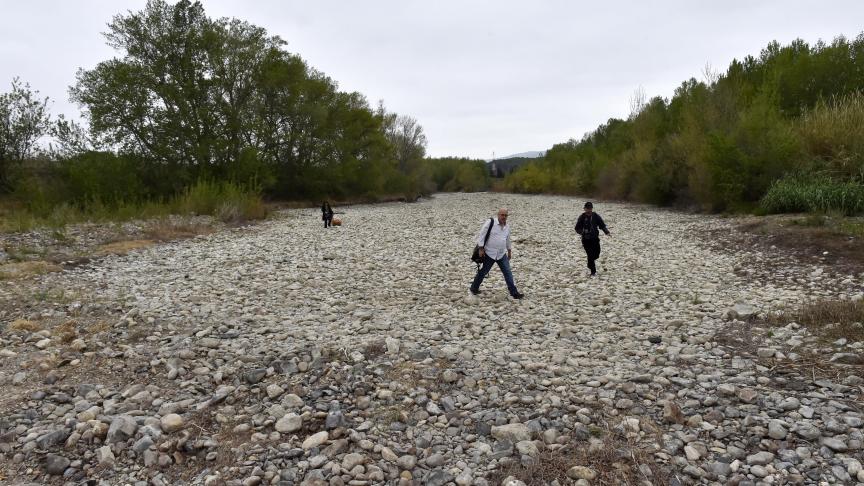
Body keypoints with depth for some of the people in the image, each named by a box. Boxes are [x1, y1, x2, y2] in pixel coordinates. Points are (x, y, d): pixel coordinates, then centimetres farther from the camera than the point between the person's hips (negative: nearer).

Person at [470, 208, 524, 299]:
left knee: (508, 273, -1)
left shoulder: (507, 226, 7)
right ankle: (474, 288, 27)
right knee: (482, 272, 7)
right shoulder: (491, 222, -12)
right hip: (489, 254, -4)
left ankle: (514, 293, 4)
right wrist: (481, 248, -16)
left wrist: (509, 250, 28)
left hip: (502, 254, 5)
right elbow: (481, 235, -12)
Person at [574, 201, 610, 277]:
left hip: (595, 238, 3)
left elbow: (602, 225, 4)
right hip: (586, 239, -2)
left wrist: (607, 232, -12)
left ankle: (590, 264, 36)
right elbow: (577, 228, -3)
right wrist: (582, 231, -24)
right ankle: (593, 272, 7)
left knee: (596, 254, 2)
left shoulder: (596, 216, 0)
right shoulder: (582, 217, -5)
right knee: (590, 255, -6)